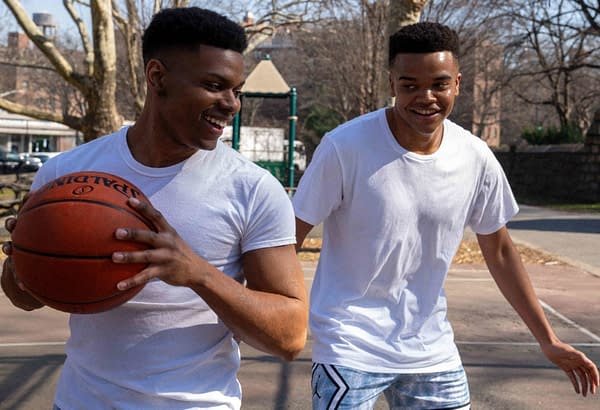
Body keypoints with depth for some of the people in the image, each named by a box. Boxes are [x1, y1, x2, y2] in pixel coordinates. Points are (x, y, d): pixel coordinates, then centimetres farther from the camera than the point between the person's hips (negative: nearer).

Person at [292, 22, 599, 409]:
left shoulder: (477, 159, -5)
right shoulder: (345, 146, -17)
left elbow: (499, 251, 8)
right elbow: (291, 235, -9)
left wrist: (548, 340, 10)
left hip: (432, 351, 4)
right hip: (350, 348, -4)